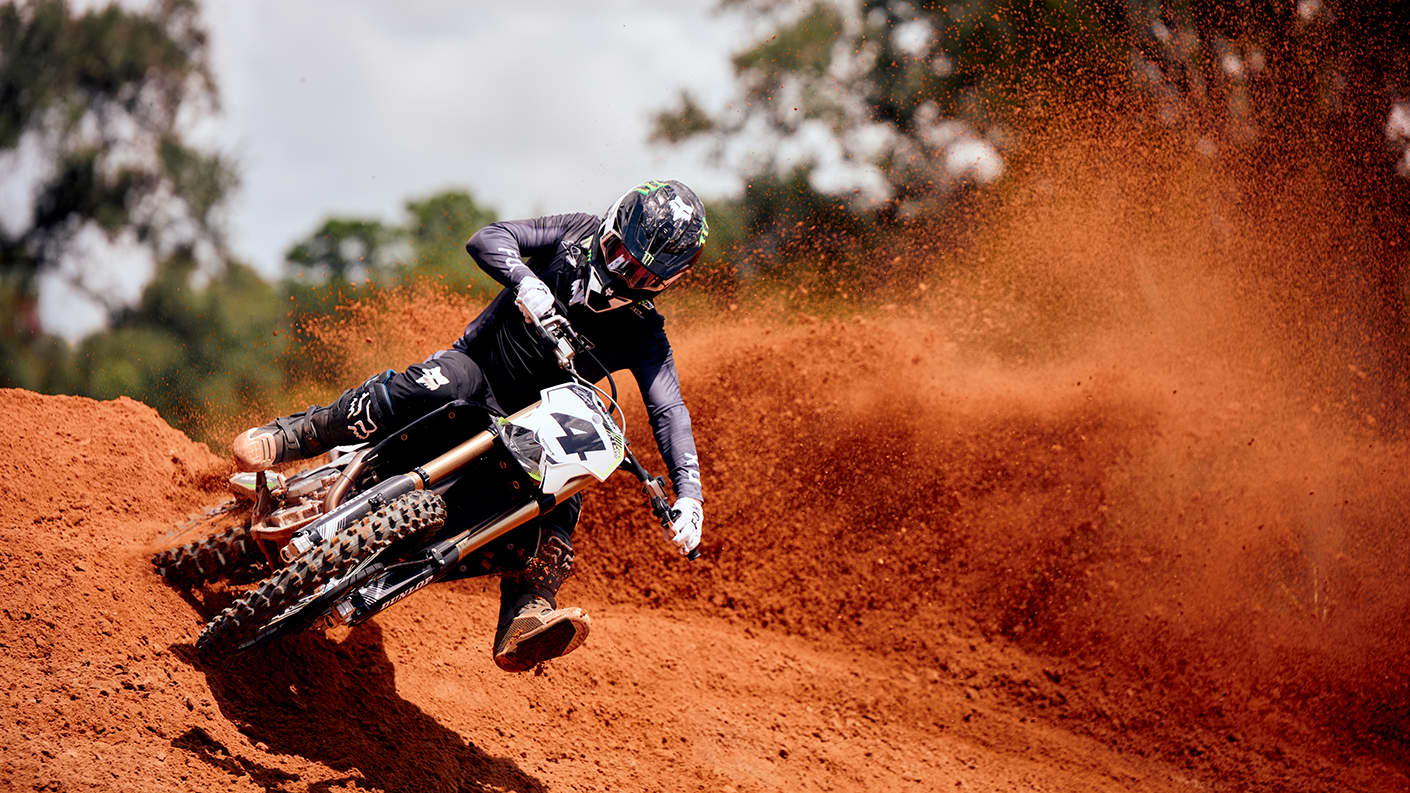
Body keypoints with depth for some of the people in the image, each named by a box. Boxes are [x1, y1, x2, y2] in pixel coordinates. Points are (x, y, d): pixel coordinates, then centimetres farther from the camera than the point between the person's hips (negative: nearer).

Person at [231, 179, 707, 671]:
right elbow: (488, 239, -12)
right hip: (473, 367, -1)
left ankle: (525, 619, -44)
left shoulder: (643, 334, -3)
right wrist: (525, 281, -34)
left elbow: (668, 410, -12)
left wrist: (688, 495, -28)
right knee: (440, 383, -36)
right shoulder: (580, 235, -2)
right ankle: (287, 436, -27)